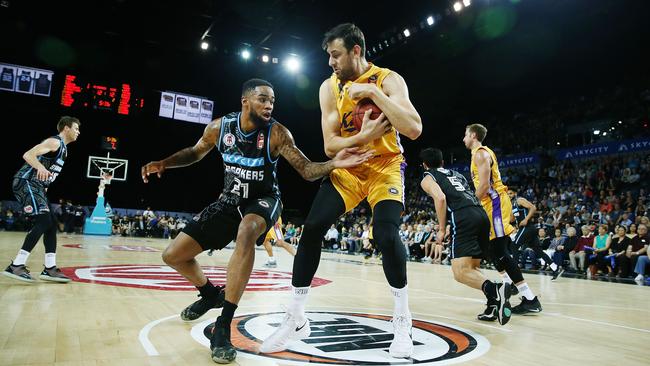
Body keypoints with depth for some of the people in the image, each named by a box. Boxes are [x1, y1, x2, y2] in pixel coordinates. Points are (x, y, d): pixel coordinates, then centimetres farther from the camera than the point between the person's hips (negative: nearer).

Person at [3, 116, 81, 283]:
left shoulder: (63, 148, 20)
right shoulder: (55, 141, -10)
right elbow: (28, 155, -22)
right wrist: (40, 167, -42)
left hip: (36, 186, 10)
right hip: (26, 182, -10)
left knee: (52, 224, 5)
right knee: (43, 222, -19)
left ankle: (50, 269, 6)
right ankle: (16, 266, -18)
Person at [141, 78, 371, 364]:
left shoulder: (277, 133, -19)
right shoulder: (219, 126, -10)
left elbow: (307, 170, -20)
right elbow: (197, 152, 9)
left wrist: (333, 164, -40)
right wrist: (164, 163, -7)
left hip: (263, 200, -4)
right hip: (230, 200, 5)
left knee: (246, 231, -42)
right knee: (173, 255, 2)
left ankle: (223, 326, -33)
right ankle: (210, 294, 33)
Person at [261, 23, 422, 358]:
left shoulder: (388, 79, -12)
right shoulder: (329, 88, -3)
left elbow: (414, 129, -25)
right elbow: (330, 145, -8)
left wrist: (373, 93, -28)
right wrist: (363, 137, -26)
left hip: (385, 166, -3)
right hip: (347, 167, 3)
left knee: (386, 236, -24)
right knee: (311, 229, -13)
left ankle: (402, 320, 1)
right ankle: (295, 320, 2)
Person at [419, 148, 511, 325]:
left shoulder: (427, 178, 13)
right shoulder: (456, 174, 33)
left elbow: (440, 198, -7)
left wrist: (442, 229, -2)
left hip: (463, 218, -7)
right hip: (482, 214, 7)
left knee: (460, 272, -10)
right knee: (472, 267, 18)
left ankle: (494, 290, -33)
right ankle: (495, 303, 3)